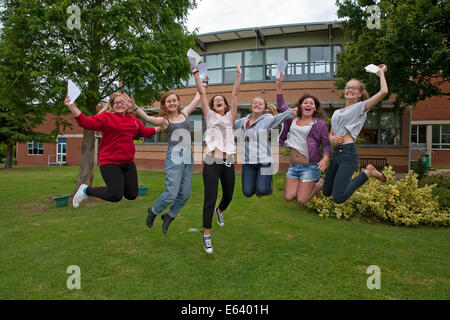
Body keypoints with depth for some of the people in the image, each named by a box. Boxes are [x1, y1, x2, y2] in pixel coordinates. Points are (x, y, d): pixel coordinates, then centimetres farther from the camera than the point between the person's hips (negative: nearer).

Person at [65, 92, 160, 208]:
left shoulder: (134, 120, 11)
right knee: (116, 196, -15)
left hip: (128, 163, 6)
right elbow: (87, 122, -19)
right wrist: (72, 107, -30)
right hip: (110, 163, -6)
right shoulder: (106, 117, -6)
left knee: (132, 195, 8)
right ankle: (86, 190, 10)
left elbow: (145, 132, 25)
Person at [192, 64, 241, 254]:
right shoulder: (210, 116, 10)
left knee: (228, 196, 15)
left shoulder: (230, 117, 14)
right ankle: (207, 235, 7)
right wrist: (196, 73, 3)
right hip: (212, 163, -3)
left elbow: (235, 94, 10)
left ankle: (220, 211, 51)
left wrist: (238, 75, 7)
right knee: (210, 199, -6)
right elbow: (202, 93, 6)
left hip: (228, 163, 3)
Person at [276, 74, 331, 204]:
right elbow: (281, 104, 19)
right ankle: (308, 184, 26)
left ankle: (320, 184, 21)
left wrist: (325, 158, -22)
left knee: (301, 200, -6)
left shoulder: (320, 124, -2)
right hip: (293, 165, 5)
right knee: (288, 197, 0)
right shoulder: (293, 119, 11)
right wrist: (279, 84, 14)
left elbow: (326, 144, -2)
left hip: (310, 166, -5)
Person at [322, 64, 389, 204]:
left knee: (338, 198, -16)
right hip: (336, 153, 7)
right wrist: (333, 138, 0)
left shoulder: (360, 107, 3)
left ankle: (367, 173, 3)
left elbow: (383, 92, -9)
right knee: (326, 192, 9)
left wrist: (381, 72, 6)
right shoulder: (337, 112, 21)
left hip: (348, 153, -7)